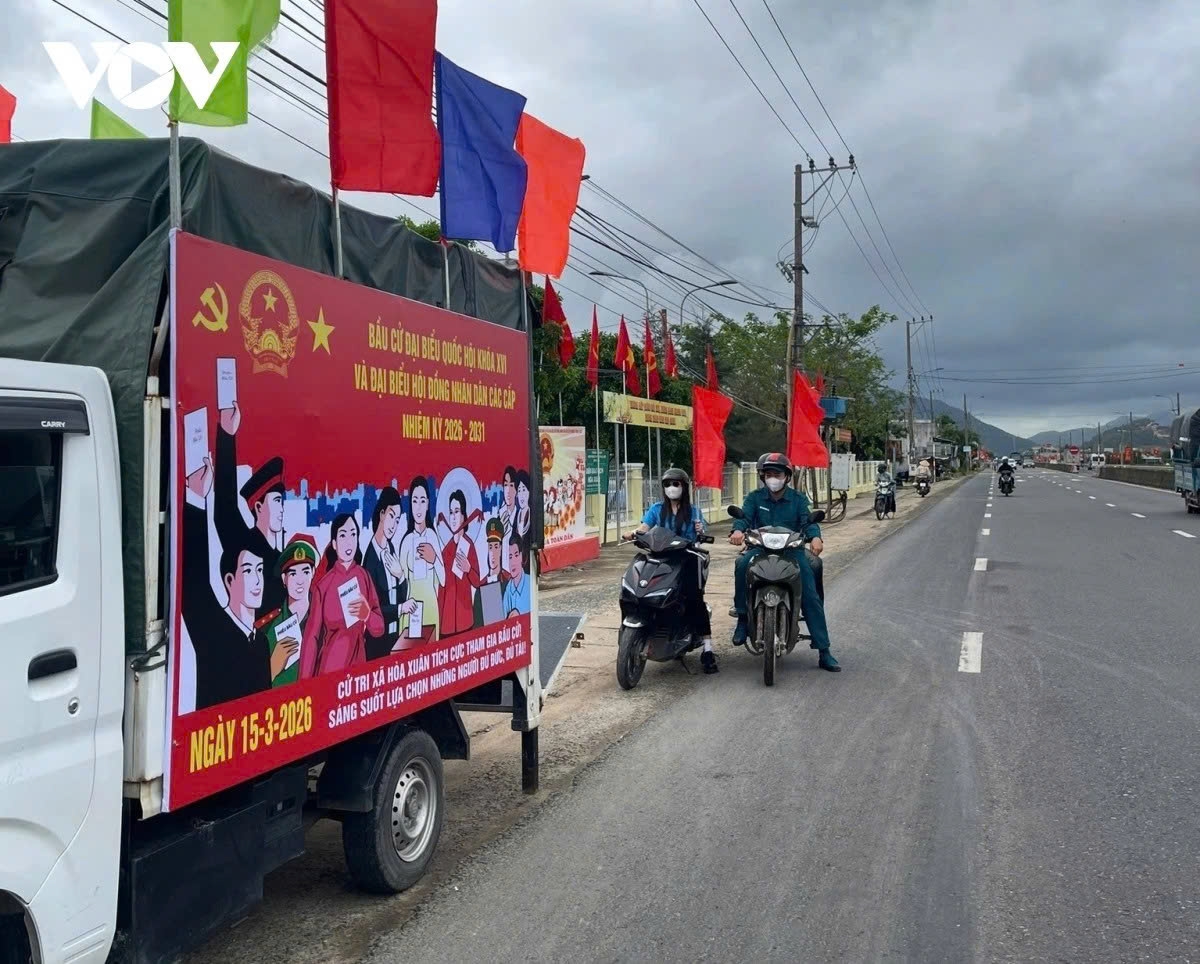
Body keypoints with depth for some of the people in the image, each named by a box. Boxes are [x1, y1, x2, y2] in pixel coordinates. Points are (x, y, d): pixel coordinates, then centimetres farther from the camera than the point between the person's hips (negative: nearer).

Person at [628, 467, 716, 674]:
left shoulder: (694, 511, 13)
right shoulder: (656, 509, 14)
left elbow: (701, 538, 9)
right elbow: (644, 527, -1)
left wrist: (700, 532, -14)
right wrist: (635, 532, -23)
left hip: (688, 558, -2)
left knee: (695, 598, -19)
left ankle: (707, 650, -19)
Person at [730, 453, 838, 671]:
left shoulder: (798, 499, 6)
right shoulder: (754, 498, 7)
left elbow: (808, 521, -8)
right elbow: (744, 516, -9)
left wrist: (815, 537, -31)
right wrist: (738, 530, -34)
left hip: (792, 549, 0)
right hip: (760, 548, 0)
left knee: (811, 596, -10)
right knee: (742, 564, -34)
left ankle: (823, 651, -4)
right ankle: (742, 617, -21)